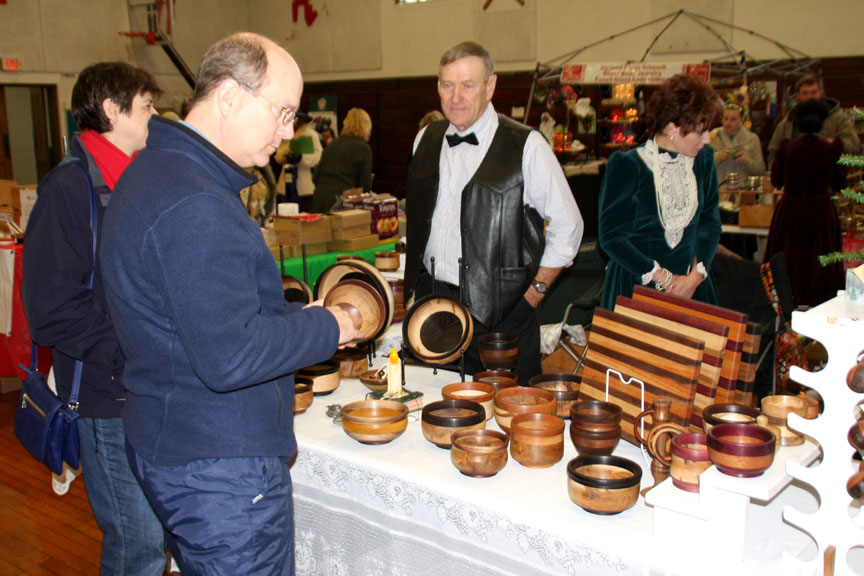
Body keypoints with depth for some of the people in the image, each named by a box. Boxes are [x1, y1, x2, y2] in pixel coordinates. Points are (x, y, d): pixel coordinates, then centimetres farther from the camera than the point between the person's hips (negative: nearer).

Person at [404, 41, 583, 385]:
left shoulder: (526, 146, -8)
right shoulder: (426, 140, 9)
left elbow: (568, 227, -3)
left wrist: (533, 294, -4)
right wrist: (416, 286, 14)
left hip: (500, 309, -4)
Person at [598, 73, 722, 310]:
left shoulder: (703, 162, 4)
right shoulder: (627, 166, -11)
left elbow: (710, 223, 7)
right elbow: (610, 236, -13)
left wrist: (696, 275, -9)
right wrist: (665, 278, -13)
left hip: (691, 285, 4)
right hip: (634, 286, -4)